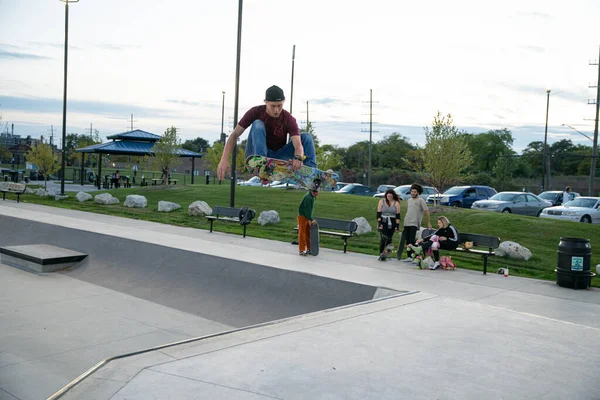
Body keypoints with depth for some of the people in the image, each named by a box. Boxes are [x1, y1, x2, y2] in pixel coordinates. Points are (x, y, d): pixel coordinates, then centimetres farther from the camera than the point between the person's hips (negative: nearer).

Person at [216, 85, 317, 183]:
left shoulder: (289, 119, -13)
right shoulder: (256, 112, -12)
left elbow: (298, 145, -26)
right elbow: (234, 135, -13)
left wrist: (298, 158, -52)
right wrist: (224, 160, -26)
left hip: (278, 157, 1)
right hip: (256, 154, -1)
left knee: (306, 136, -14)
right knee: (257, 124, -27)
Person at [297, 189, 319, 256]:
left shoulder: (312, 197, 7)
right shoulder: (308, 197, -22)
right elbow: (307, 210, -26)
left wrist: (311, 219, 11)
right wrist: (311, 220, -28)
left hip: (307, 217, 9)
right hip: (302, 216, -9)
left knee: (308, 233, 11)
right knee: (302, 234, -5)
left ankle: (308, 249, 18)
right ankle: (301, 250, -3)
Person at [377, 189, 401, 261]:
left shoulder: (396, 203, 4)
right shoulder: (381, 201, 4)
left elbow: (398, 216, 2)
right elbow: (378, 214, 2)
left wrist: (397, 226, -4)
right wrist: (379, 223, -7)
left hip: (392, 224, 2)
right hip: (383, 222, -2)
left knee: (389, 239, 4)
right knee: (383, 238, -17)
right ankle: (381, 254, -15)